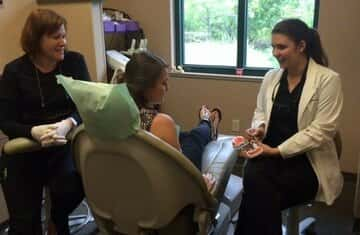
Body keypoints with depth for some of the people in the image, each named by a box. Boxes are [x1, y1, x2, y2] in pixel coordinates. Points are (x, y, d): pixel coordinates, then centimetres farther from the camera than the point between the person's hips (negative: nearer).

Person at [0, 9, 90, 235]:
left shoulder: (75, 61, 1)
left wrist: (68, 124, -26)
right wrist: (34, 131, -26)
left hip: (65, 143, 0)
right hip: (25, 149, 0)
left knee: (69, 187, -27)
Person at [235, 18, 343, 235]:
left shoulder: (328, 79, -7)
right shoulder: (271, 77, 8)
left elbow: (321, 131, -14)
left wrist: (278, 151, -19)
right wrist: (259, 127, -4)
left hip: (308, 161, -4)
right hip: (269, 153, 4)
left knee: (258, 187, -29)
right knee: (254, 176, -30)